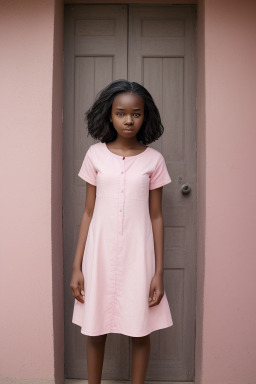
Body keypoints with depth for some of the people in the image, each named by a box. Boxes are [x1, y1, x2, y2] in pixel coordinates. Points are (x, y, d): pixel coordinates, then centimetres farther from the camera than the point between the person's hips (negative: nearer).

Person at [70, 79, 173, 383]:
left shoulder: (153, 159, 0)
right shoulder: (95, 155, 1)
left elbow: (156, 217, 2)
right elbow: (88, 213, 3)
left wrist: (159, 272, -2)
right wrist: (77, 266, 0)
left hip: (138, 254, 0)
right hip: (100, 253, 1)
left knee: (140, 331, 9)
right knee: (95, 330, 10)